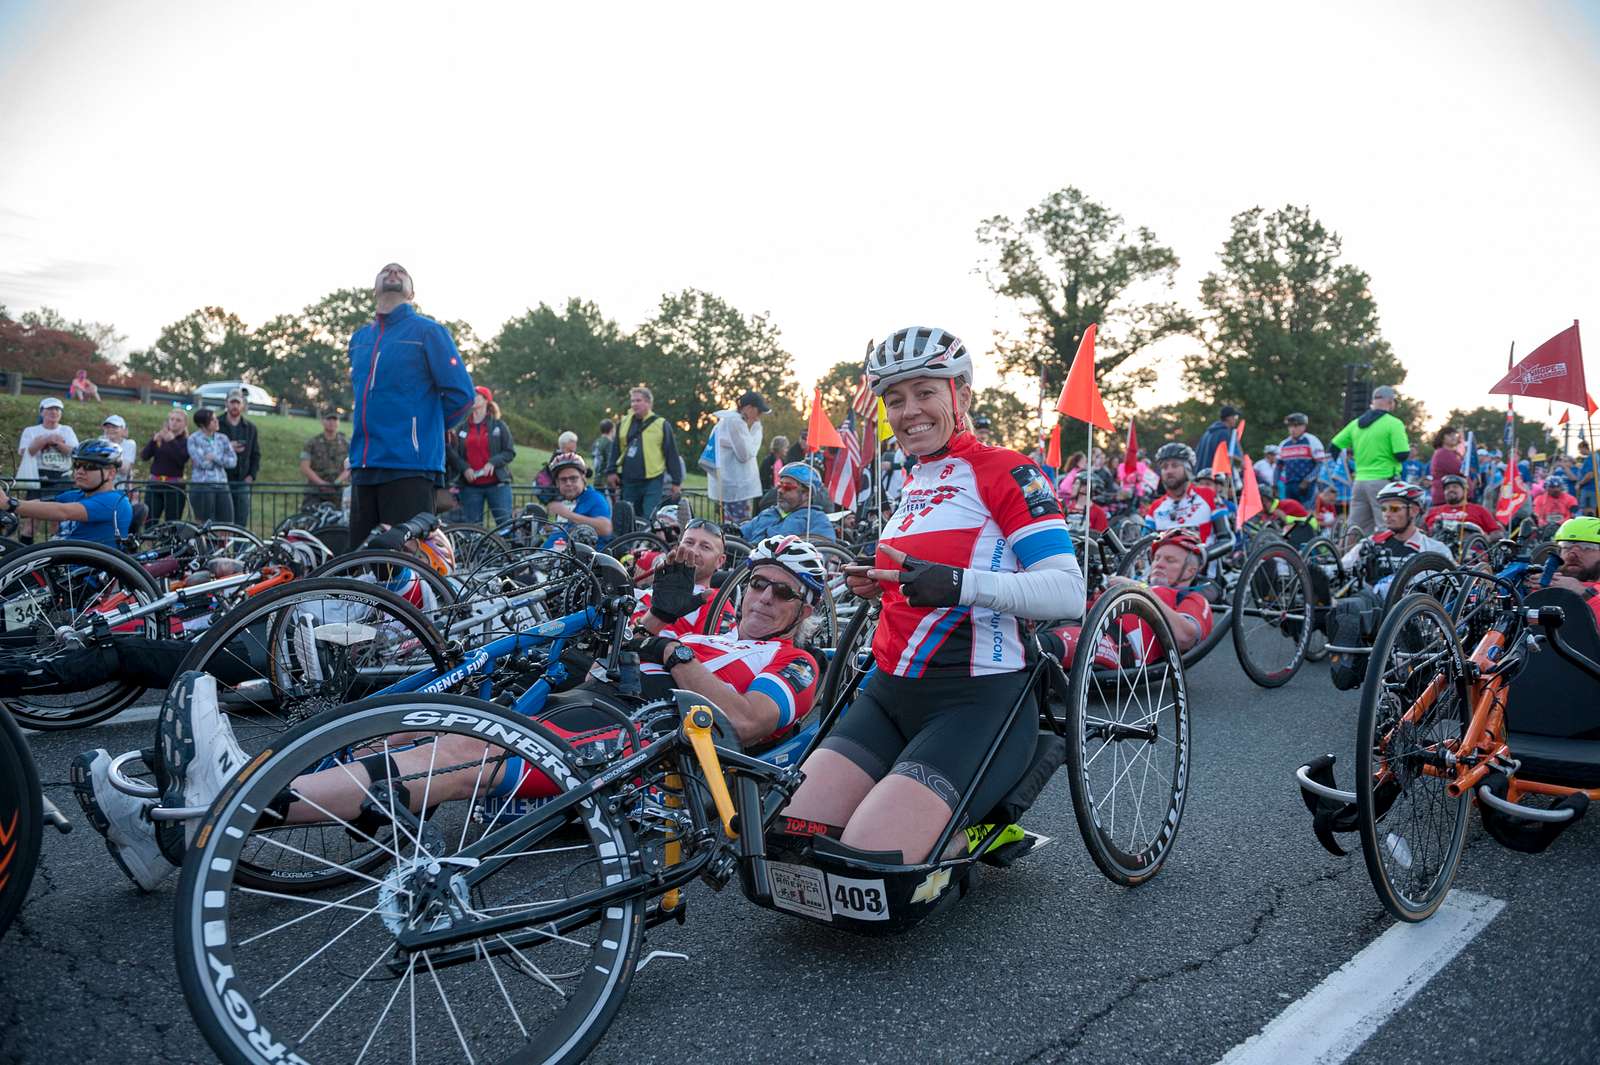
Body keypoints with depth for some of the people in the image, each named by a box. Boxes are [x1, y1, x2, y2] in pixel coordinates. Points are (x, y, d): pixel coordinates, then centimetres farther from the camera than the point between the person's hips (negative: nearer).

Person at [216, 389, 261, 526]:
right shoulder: (217, 425, 3)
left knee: (241, 522, 1)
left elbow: (256, 454, 14)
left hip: (242, 482, 3)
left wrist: (251, 475, 2)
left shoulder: (250, 427, 12)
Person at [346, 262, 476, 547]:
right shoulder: (358, 338, 19)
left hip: (409, 468, -6)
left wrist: (425, 428, 2)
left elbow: (460, 393, -6)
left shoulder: (428, 331, -1)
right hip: (363, 468, 7)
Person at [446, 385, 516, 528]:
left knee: (505, 523, -7)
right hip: (470, 485, 2)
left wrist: (493, 463, -14)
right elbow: (452, 454, 7)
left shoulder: (499, 426, 6)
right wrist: (464, 468, -11)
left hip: (497, 484, -2)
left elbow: (510, 452, 2)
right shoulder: (461, 428, 10)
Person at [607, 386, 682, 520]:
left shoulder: (661, 424, -1)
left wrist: (675, 481, -1)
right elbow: (616, 450, 18)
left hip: (653, 482, -5)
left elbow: (671, 454, 1)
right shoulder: (623, 423, 11)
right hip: (629, 482, 5)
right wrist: (612, 472, 9)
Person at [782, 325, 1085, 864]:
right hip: (890, 693, 8)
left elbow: (1068, 592, -19)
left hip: (977, 700, -7)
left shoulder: (1006, 471, -7)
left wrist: (956, 584, -31)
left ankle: (975, 836, 7)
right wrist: (878, 584, 12)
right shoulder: (915, 481, 18)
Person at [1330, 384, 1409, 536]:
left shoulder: (1356, 423, 10)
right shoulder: (1394, 423, -8)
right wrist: (1408, 447, 7)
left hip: (1360, 482, 6)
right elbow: (1402, 455, -13)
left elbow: (1334, 446, 11)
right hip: (1383, 482, -6)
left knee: (1354, 528, 10)